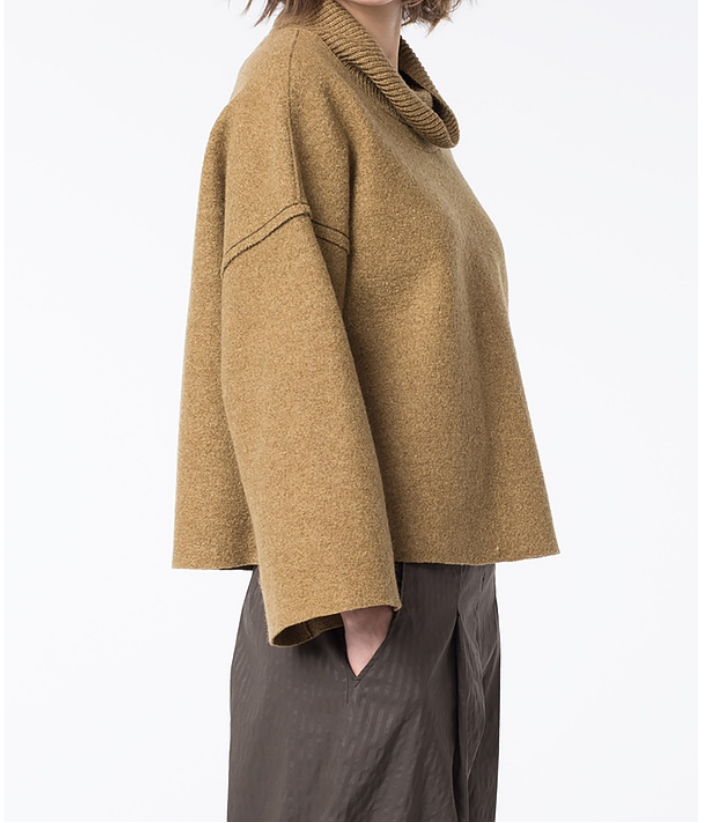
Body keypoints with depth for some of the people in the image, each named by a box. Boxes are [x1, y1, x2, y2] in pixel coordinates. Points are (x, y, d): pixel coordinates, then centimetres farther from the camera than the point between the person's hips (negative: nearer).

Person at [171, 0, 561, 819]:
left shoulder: (401, 117, 18)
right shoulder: (289, 85, -9)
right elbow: (280, 349, -18)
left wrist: (458, 585, 19)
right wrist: (350, 588, -23)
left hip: (440, 557, 9)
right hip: (366, 571, -9)